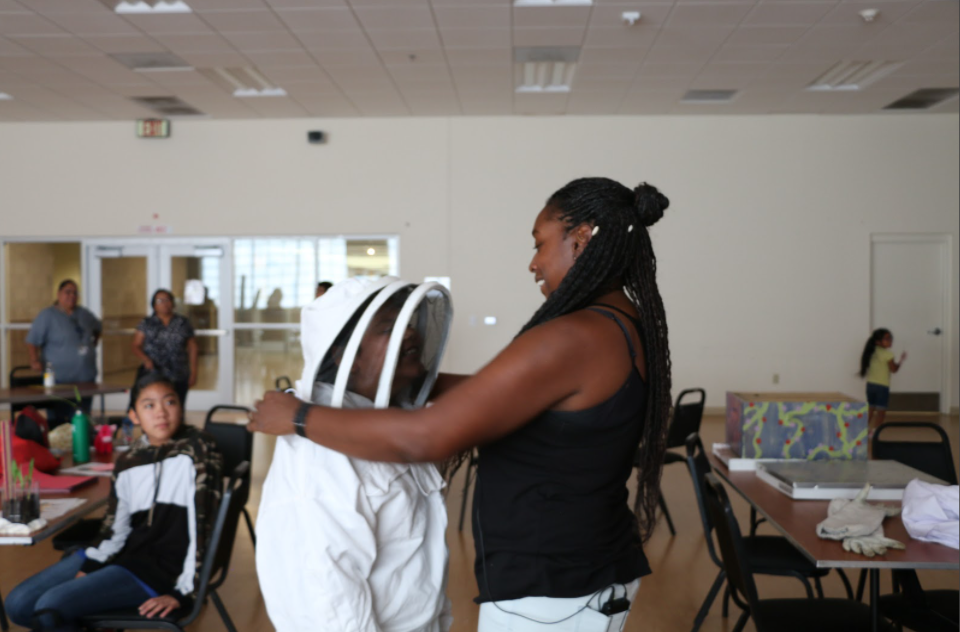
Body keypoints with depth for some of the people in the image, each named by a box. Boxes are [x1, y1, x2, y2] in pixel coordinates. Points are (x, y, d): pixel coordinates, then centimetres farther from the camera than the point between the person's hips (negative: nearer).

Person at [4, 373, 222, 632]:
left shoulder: (197, 450, -13)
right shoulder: (128, 462, 6)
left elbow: (201, 523, -16)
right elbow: (115, 528, 9)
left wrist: (181, 591, -17)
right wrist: (88, 569, -8)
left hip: (160, 568, -7)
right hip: (122, 553, 7)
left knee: (49, 607, -20)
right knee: (18, 604, 1)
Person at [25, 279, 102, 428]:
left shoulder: (85, 314, 12)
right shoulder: (47, 316, -4)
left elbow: (98, 328, 31)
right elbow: (32, 341, -10)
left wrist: (93, 345, 21)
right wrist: (34, 361, -21)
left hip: (86, 377, 6)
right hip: (60, 379, -6)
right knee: (58, 419, -6)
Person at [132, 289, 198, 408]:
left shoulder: (183, 323, 9)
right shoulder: (146, 324, 9)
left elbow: (192, 348, 9)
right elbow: (136, 346, 6)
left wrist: (193, 373, 4)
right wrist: (145, 359, -14)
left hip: (178, 379, 0)